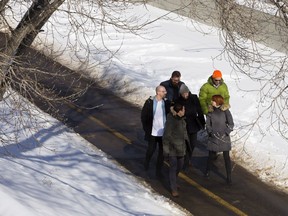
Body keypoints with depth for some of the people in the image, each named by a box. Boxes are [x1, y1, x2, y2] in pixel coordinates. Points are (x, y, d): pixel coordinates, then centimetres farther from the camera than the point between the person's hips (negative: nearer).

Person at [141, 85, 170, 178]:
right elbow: (143, 115, -1)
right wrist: (146, 128, -3)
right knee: (151, 149, 10)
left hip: (163, 131, 2)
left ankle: (158, 170, 18)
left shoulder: (166, 102, -4)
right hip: (153, 131, -2)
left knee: (162, 151, 5)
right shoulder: (149, 102, -10)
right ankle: (146, 163, 40)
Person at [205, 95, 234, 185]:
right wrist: (211, 132, -10)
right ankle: (208, 170, 39)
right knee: (211, 155, 15)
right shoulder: (210, 111, -2)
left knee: (226, 157, -1)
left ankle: (229, 177, 6)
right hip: (213, 137, 3)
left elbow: (231, 124, -7)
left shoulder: (225, 111, -10)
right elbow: (208, 124, 4)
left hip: (224, 137, -3)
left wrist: (226, 133, -15)